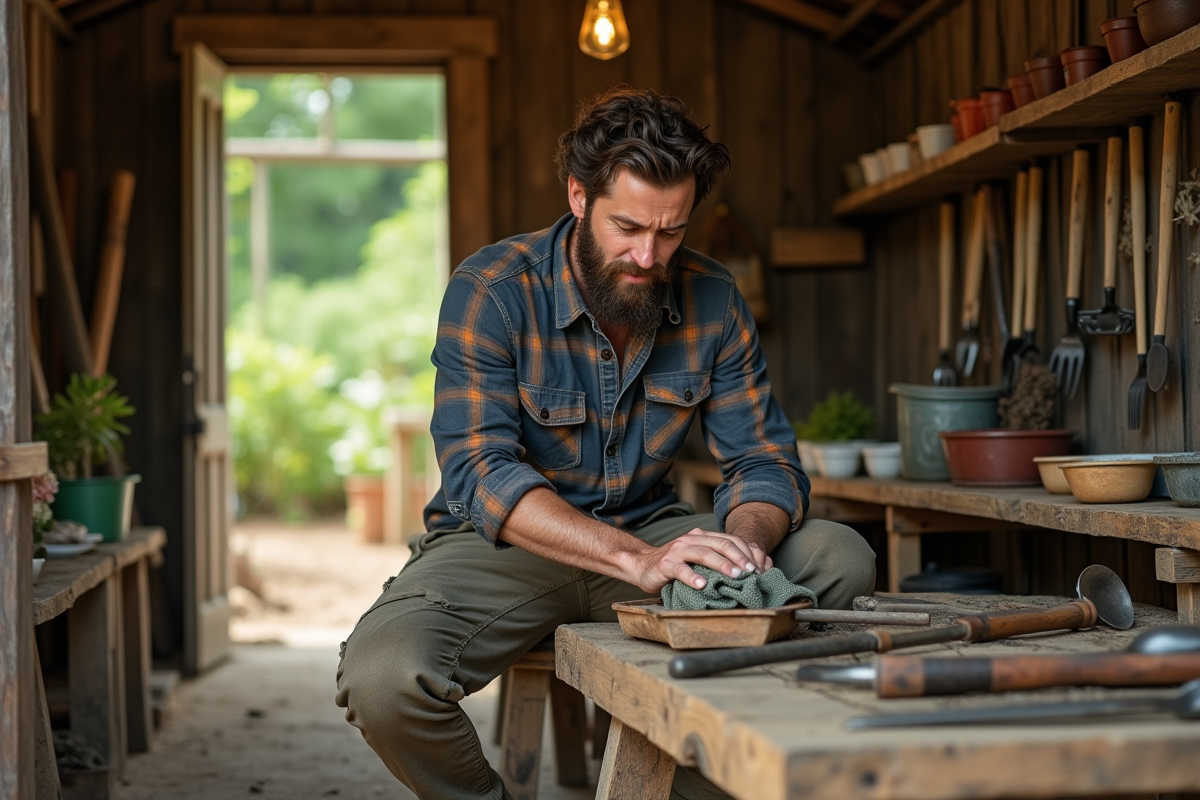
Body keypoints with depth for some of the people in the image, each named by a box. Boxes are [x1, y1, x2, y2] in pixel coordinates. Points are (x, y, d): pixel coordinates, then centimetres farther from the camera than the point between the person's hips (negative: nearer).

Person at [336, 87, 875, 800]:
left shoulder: (715, 302, -4)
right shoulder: (491, 293, -17)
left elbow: (764, 460, -2)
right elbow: (481, 472, -27)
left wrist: (745, 540, -28)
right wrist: (636, 560, -41)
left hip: (650, 531, 4)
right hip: (508, 542, -4)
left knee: (841, 560, -17)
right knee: (382, 680, -33)